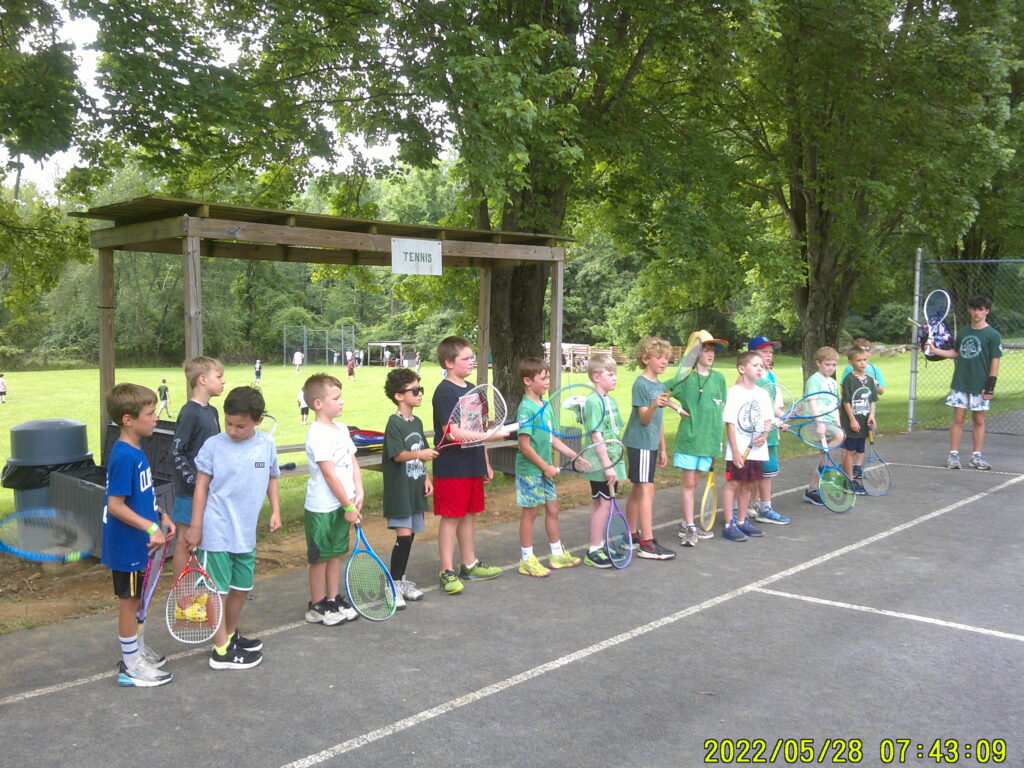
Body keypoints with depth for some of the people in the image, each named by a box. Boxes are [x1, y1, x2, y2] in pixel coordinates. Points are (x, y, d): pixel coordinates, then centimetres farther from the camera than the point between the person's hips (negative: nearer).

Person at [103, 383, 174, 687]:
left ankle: (134, 653, 37)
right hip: (127, 546, -9)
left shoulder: (135, 452, 5)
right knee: (129, 602, 4)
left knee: (134, 601, 21)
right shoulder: (124, 457, -24)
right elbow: (115, 505, -26)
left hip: (137, 543, 9)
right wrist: (151, 528, -26)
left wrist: (160, 515, 8)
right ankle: (131, 668, 18)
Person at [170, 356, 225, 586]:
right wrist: (194, 481, -21)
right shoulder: (190, 413, -16)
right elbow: (176, 452, -18)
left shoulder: (212, 411, 10)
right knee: (185, 541, 1)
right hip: (190, 492, -8)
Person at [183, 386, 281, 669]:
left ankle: (231, 635, 38)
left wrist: (275, 510, 7)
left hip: (245, 534, 5)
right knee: (218, 590, 2)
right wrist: (195, 527, -5)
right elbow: (201, 486, -5)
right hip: (216, 532, -5)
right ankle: (221, 651, 12)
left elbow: (271, 478, 16)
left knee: (242, 588, 18)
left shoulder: (267, 444, 1)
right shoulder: (214, 445, -9)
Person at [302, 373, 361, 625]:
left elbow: (352, 463, 11)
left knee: (336, 554, 17)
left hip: (341, 506, 8)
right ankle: (317, 607, 18)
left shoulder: (342, 429, 8)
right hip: (321, 507, -8)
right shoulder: (317, 434, -19)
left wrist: (359, 491, -4)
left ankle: (334, 600, 30)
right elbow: (329, 474, -20)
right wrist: (348, 506, -17)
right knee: (320, 557, 5)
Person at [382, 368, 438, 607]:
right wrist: (419, 454, -30)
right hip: (399, 489, -8)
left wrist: (426, 479, 12)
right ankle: (393, 585, -1)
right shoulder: (394, 423, -12)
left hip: (415, 489, 8)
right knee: (403, 535, -11)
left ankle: (401, 580, 24)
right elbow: (397, 455, -18)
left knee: (410, 534, 11)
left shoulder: (417, 422, 12)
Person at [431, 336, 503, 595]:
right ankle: (447, 572, 5)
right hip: (451, 467, -8)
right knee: (450, 517, -2)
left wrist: (485, 462, 18)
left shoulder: (472, 389, 12)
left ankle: (470, 565, 28)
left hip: (473, 466, 8)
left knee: (469, 514, 16)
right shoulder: (445, 392, -14)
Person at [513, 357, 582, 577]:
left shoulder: (544, 405, 8)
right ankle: (527, 560, 14)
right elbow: (525, 446, -21)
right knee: (530, 512, 2)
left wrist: (574, 455, 10)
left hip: (545, 469, 9)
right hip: (530, 470, -9)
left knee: (553, 508, 15)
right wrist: (545, 467, -16)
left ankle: (558, 554, 29)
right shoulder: (526, 408, -19)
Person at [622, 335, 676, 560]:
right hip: (639, 443, -8)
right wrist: (653, 405, -38)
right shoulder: (641, 384, -13)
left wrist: (662, 449, 19)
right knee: (646, 489, -10)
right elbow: (644, 419, -18)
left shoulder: (660, 386, 12)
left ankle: (632, 535, 22)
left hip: (650, 444, 8)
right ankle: (647, 544, -10)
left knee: (637, 489, 13)